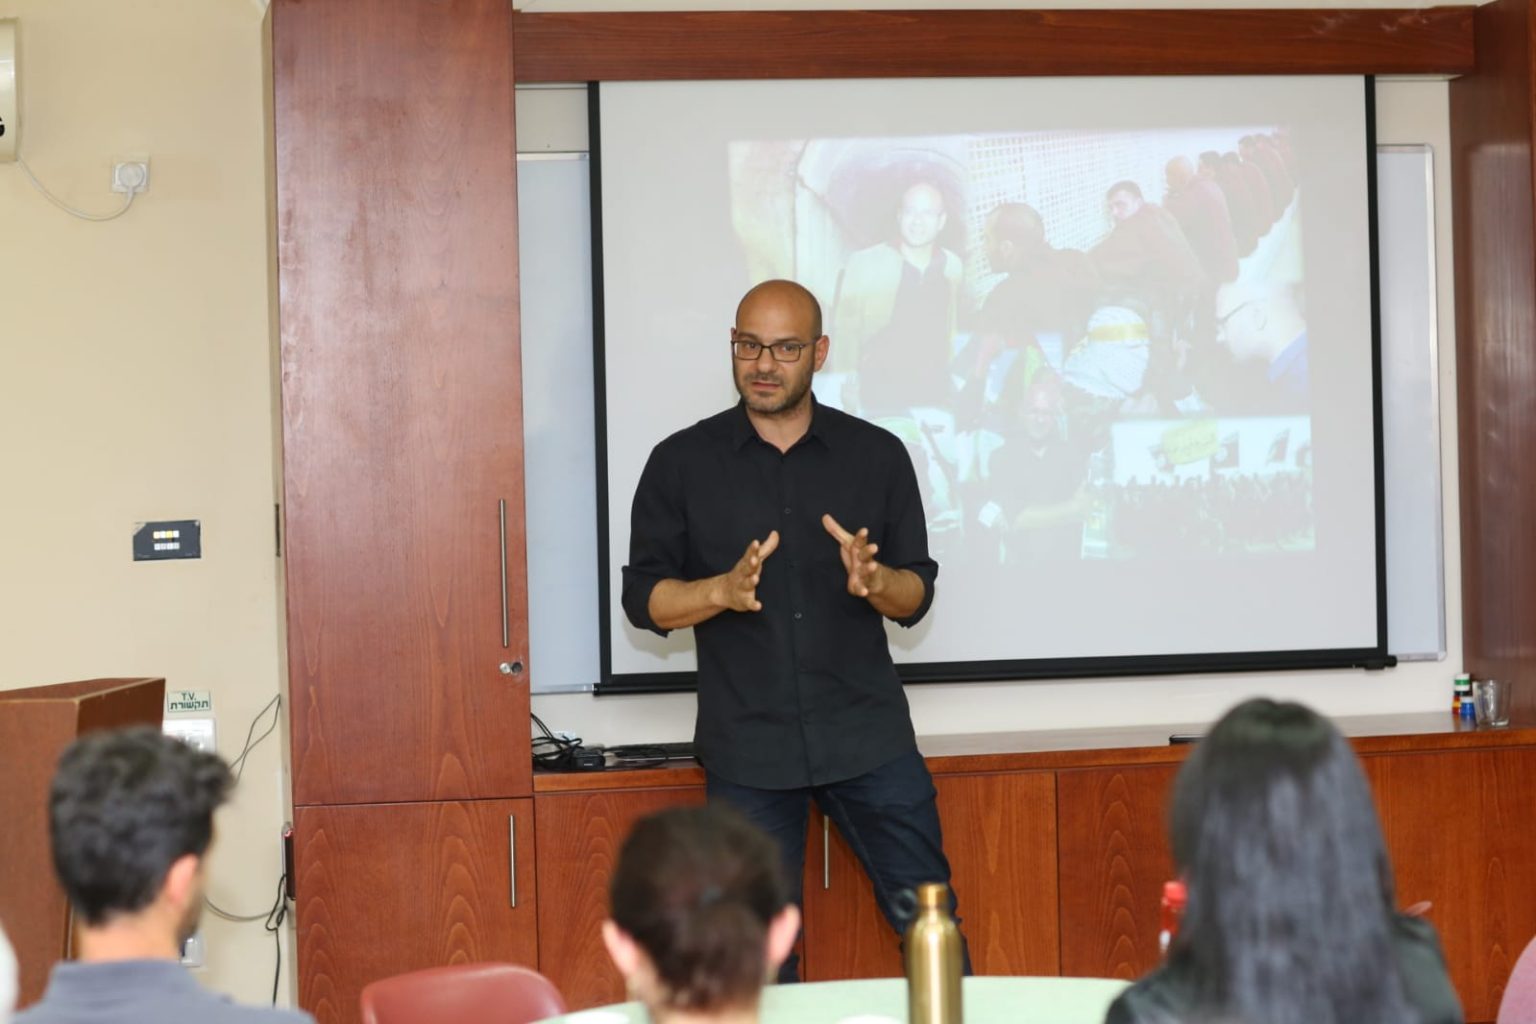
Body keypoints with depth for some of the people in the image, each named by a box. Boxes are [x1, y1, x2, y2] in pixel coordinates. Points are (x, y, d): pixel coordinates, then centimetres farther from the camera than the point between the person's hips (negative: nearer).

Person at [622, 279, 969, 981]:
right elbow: (645, 598, 2)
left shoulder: (877, 456, 6)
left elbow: (917, 595, 6)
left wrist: (875, 580, -17)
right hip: (746, 748, 0)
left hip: (869, 737, 1)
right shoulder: (681, 463, 4)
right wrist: (723, 591, -18)